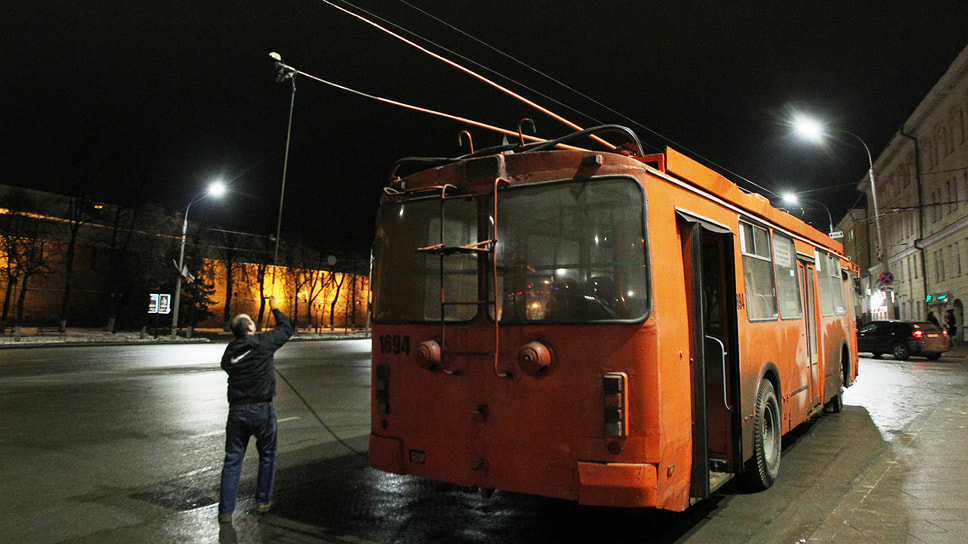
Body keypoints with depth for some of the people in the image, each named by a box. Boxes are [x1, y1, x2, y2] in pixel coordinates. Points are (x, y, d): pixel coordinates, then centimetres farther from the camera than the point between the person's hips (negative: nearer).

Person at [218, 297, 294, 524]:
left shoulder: (230, 350, 4)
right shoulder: (263, 342, -8)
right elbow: (287, 329, 6)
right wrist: (275, 309, 20)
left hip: (237, 410, 3)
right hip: (262, 410, -3)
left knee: (232, 459, 9)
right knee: (267, 455, 16)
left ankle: (225, 511, 11)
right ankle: (263, 501, 22)